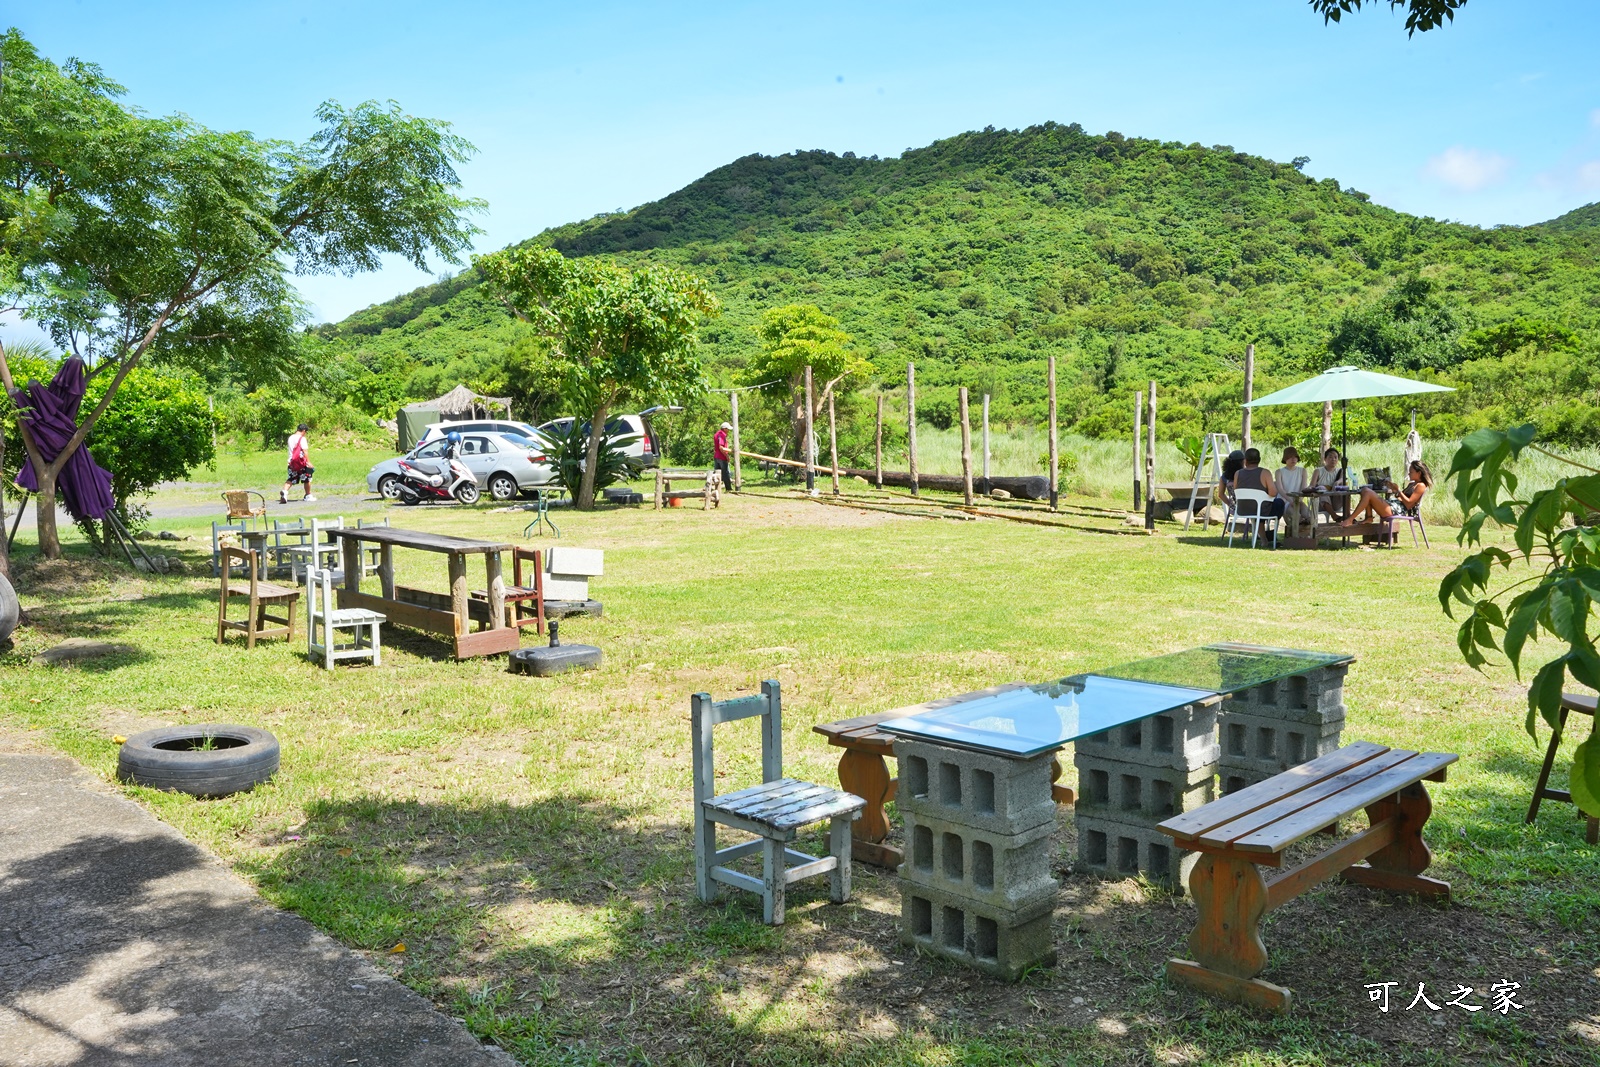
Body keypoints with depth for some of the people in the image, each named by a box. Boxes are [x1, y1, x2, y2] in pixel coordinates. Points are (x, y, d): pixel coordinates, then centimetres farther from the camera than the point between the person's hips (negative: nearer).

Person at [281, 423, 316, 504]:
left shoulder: (290, 438, 11)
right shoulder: (302, 439, -11)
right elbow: (305, 451, -17)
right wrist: (308, 462, -20)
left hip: (291, 461, 6)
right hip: (301, 462, -6)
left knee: (291, 479, 8)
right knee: (307, 479, 10)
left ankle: (284, 491, -18)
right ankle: (308, 496, 17)